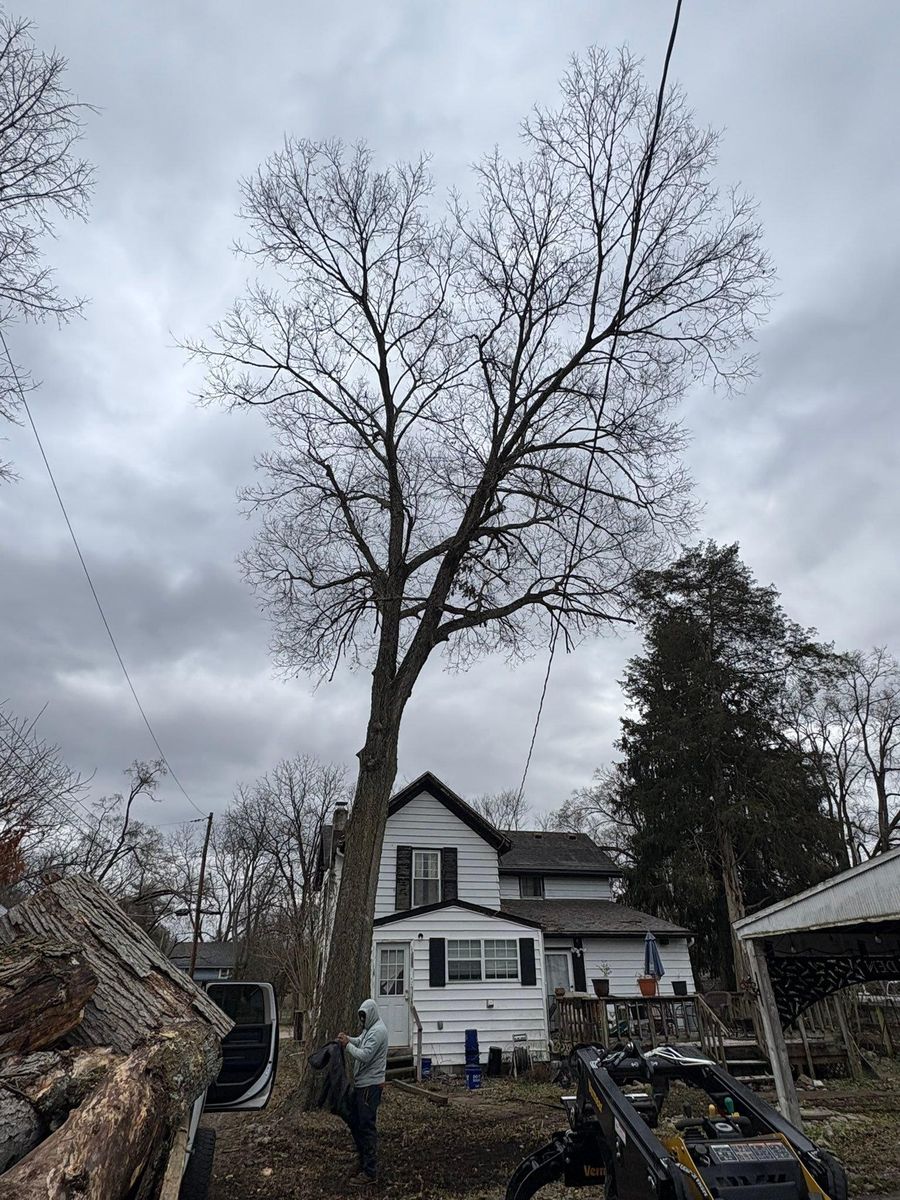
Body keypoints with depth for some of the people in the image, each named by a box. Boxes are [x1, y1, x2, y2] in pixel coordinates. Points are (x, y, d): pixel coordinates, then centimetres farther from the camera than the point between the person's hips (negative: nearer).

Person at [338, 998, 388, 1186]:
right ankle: (364, 1160, 31)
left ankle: (370, 1172, 8)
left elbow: (364, 1056, -26)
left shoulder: (378, 1031, -21)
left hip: (370, 1085, -10)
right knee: (355, 1121, 18)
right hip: (362, 1083, 10)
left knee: (367, 1127, -2)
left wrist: (347, 1045, -17)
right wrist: (348, 1039, 1)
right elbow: (360, 1042, 20)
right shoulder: (370, 1028, 11)